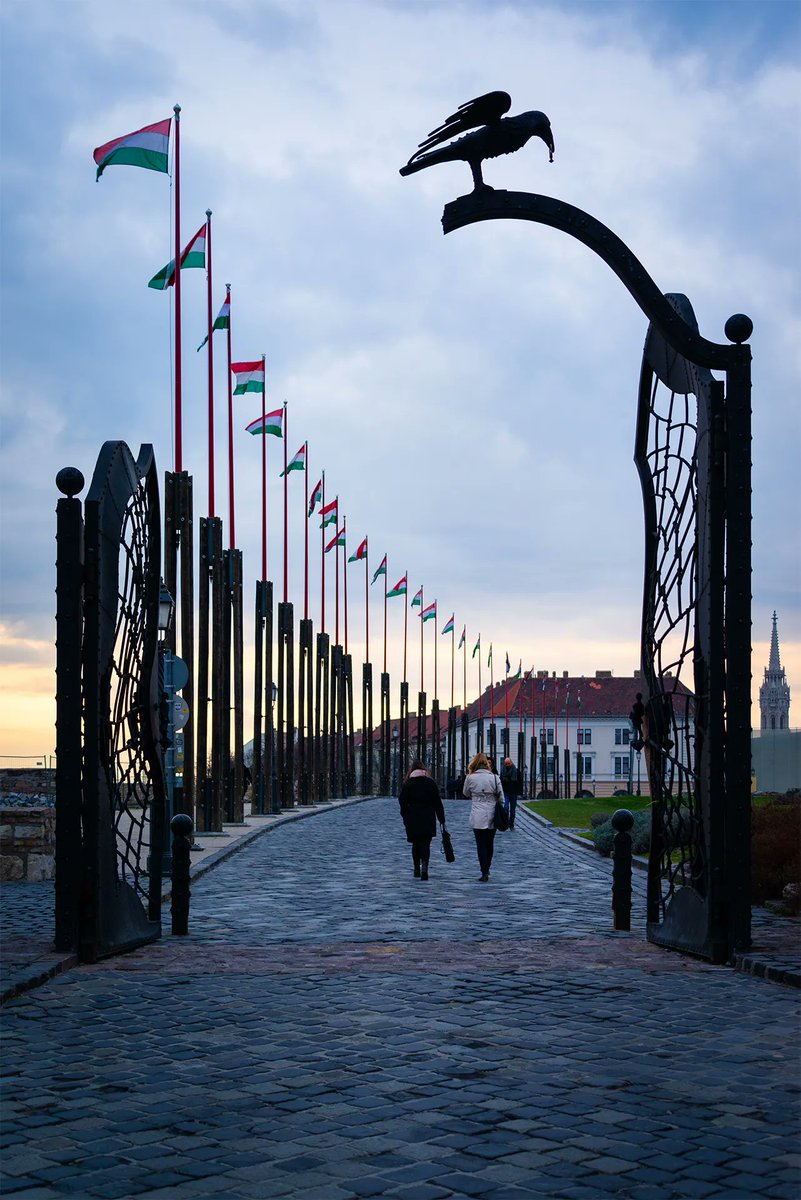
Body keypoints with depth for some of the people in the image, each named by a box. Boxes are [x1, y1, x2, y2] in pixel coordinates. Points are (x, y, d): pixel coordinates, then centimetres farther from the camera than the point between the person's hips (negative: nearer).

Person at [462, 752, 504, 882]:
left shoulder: (471, 778, -6)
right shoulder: (494, 777, -1)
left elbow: (466, 794, 11)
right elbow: (501, 797, 3)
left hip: (478, 817, -3)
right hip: (492, 815, 3)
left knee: (481, 844, 1)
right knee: (490, 843, 15)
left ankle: (485, 873, -5)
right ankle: (487, 869, 26)